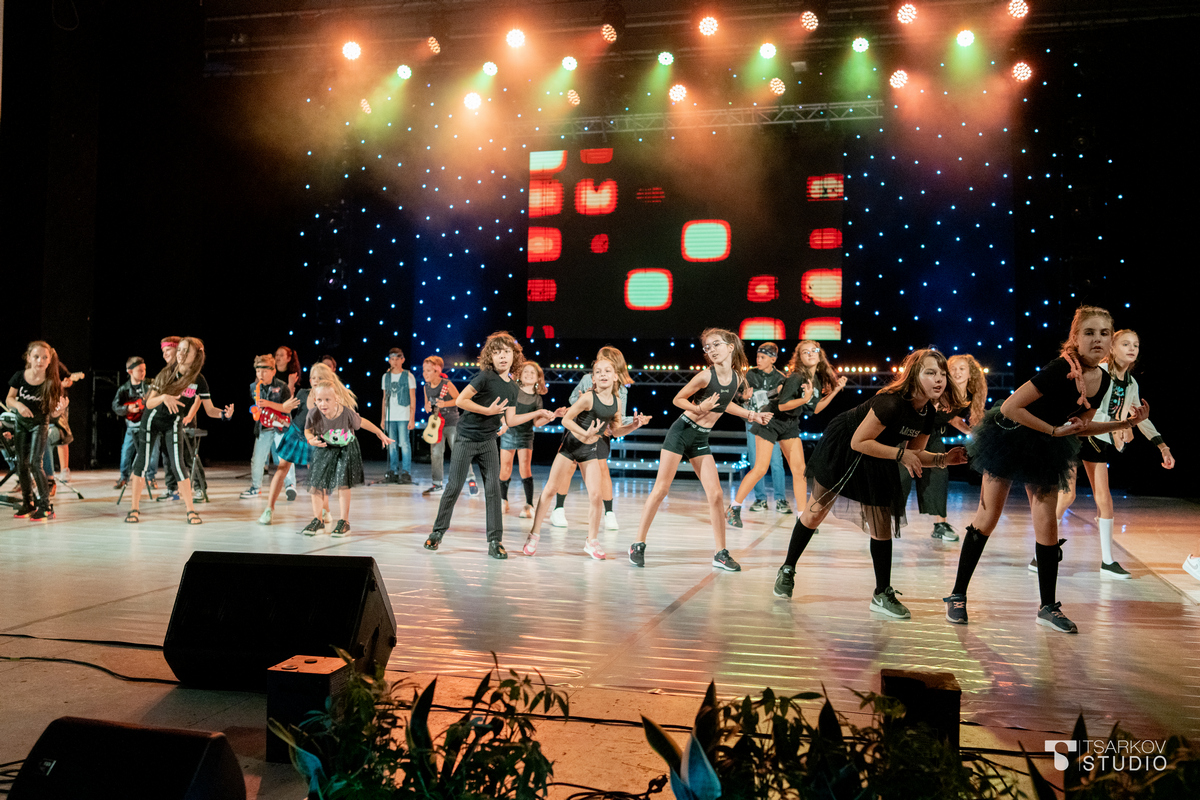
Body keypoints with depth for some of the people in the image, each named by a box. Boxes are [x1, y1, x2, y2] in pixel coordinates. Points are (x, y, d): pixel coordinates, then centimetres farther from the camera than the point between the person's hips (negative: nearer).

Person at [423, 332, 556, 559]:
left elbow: (509, 420, 11)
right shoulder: (485, 376, -14)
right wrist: (488, 410, -19)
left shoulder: (512, 387, 6)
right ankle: (438, 532, 17)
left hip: (488, 442, 5)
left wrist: (537, 414, 12)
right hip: (466, 439, -5)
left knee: (493, 489, -1)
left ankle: (495, 541, 5)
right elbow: (460, 401, -18)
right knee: (454, 487, 0)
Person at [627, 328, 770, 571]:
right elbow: (678, 399, -8)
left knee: (715, 494, 0)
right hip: (682, 431, -5)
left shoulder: (737, 378, 1)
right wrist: (699, 409, -24)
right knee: (661, 489, -4)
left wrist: (751, 415, 13)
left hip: (701, 439, 5)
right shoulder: (706, 376, -16)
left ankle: (721, 554, 9)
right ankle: (638, 544, 5)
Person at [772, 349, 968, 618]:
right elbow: (858, 443, -29)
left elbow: (914, 455, 3)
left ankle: (882, 595, 14)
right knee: (815, 513, 2)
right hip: (841, 450, -6)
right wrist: (900, 453, -28)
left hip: (876, 462, 7)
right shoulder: (891, 403, -34)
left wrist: (942, 459, -14)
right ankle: (787, 571, 22)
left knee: (882, 527, 2)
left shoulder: (927, 414, -10)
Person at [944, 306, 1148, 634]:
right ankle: (958, 595, 11)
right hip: (1010, 438, -6)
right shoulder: (1061, 370, -27)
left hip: (1047, 449, 6)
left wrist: (1126, 423, -3)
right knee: (987, 519, 0)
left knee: (1047, 525, 4)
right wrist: (1055, 430, -22)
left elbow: (1081, 426, 7)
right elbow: (1009, 407, -29)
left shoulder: (1102, 380, -5)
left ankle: (1048, 607, 17)